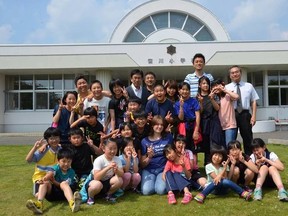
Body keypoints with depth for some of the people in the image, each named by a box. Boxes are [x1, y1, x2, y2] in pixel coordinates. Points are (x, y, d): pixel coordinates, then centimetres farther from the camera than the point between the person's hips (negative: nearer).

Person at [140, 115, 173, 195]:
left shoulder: (168, 137, 0)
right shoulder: (145, 141, -1)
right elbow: (142, 164, 0)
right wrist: (149, 157, -19)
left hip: (163, 169, 0)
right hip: (149, 170, 1)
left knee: (160, 190, -25)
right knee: (146, 190, -23)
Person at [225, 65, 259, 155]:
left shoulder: (249, 86, 10)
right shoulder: (226, 88, 6)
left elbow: (253, 101, 6)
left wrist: (253, 116, -4)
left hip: (245, 114, 1)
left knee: (248, 138, 7)